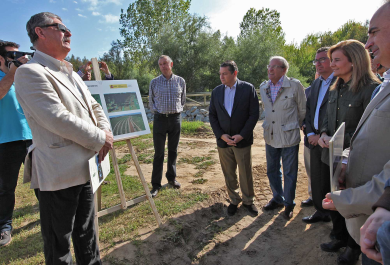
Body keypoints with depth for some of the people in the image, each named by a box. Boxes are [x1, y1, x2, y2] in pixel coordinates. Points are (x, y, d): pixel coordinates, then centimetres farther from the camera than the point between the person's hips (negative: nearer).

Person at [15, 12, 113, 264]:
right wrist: (100, 139, -13)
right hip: (58, 174, -8)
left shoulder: (71, 74, 17)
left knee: (87, 233, 23)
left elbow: (94, 107, 17)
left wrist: (107, 132, -2)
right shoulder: (30, 72, -12)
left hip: (85, 168, 8)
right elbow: (57, 119, -22)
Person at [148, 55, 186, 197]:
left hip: (175, 118, 2)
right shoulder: (154, 82, 2)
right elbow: (151, 101, 11)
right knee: (159, 153, 0)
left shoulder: (180, 81, 5)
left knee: (173, 151, 12)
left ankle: (171, 178, 29)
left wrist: (178, 109, 5)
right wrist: (156, 111, 0)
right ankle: (156, 184, 9)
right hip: (160, 118, -2)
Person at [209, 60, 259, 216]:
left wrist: (242, 135, -13)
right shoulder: (216, 91, 6)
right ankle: (234, 200, 31)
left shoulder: (248, 88, -4)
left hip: (242, 140, -3)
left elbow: (254, 114, -6)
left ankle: (248, 201, 29)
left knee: (245, 174, 8)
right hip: (223, 140, 3)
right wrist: (221, 135, -7)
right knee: (229, 174, 12)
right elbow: (212, 115, 6)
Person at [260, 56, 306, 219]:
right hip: (270, 136, 5)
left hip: (289, 137, -5)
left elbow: (302, 110, 0)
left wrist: (295, 127, 8)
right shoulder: (263, 87, 4)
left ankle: (289, 204, 27)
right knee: (272, 170, 16)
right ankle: (278, 199, 37)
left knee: (289, 173, 7)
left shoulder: (295, 85, -10)